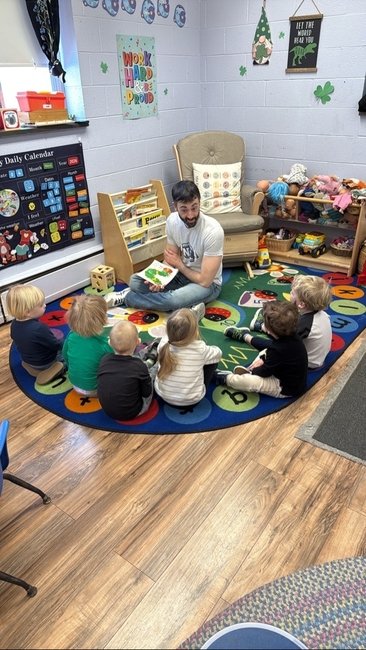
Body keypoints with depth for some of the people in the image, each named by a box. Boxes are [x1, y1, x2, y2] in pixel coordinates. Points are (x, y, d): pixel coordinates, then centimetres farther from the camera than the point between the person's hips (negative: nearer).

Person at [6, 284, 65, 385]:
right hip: (45, 363, -7)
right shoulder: (39, 328, -39)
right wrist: (62, 343, -3)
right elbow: (56, 345, -25)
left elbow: (14, 337, 6)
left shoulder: (14, 324, -15)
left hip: (27, 359, 7)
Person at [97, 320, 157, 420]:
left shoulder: (104, 360, -15)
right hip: (132, 413, -4)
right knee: (156, 368, 9)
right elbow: (147, 394, -12)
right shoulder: (139, 366, -25)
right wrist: (147, 378, 8)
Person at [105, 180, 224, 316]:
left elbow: (205, 281, -26)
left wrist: (179, 264, -13)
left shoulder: (212, 231, -29)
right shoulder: (172, 220, -11)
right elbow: (171, 258, 2)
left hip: (209, 284, -5)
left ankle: (127, 297, -8)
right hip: (182, 274, 5)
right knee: (135, 281, -8)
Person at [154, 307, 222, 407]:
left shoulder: (164, 343, -17)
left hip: (163, 394, 3)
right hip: (192, 399, -3)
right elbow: (218, 353, -1)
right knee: (214, 357, 9)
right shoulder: (200, 348, -24)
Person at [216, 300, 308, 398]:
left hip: (286, 389, -9)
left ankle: (224, 378, 4)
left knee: (245, 380, -21)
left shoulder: (277, 349, -34)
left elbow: (265, 372, -19)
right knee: (265, 353, 24)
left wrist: (253, 371, 0)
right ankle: (249, 372, 15)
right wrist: (263, 359, 2)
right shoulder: (293, 337, -8)